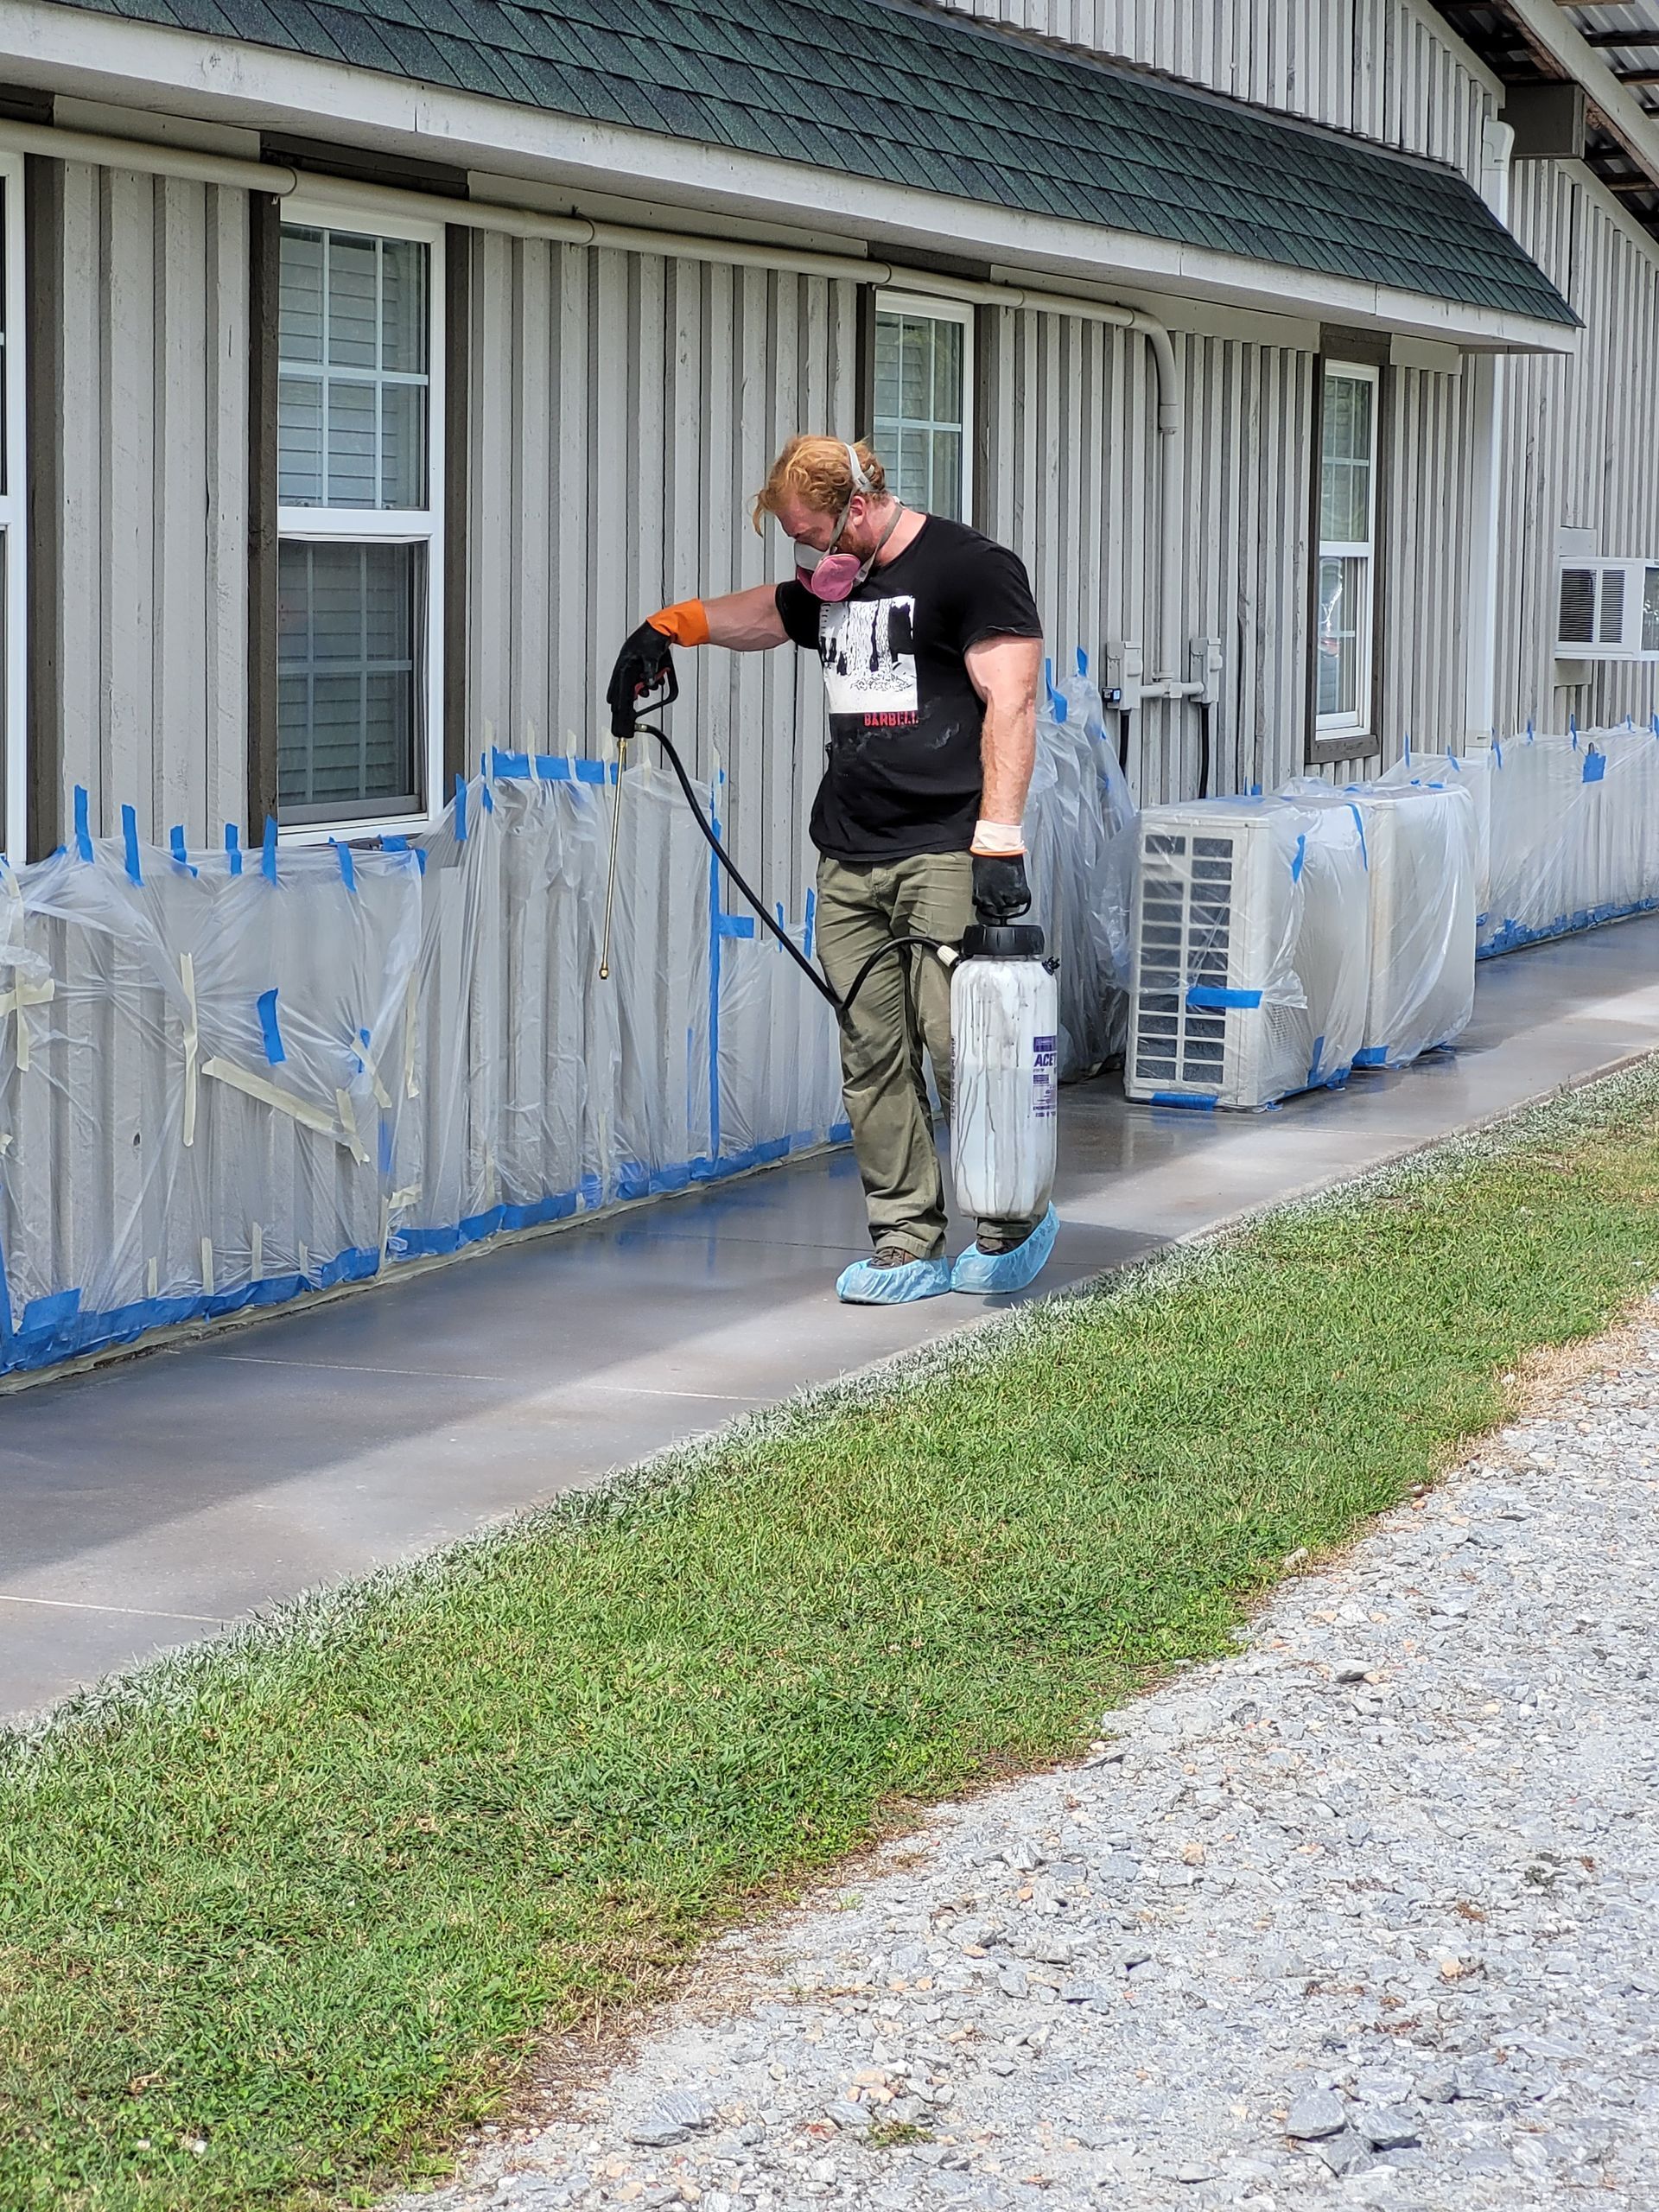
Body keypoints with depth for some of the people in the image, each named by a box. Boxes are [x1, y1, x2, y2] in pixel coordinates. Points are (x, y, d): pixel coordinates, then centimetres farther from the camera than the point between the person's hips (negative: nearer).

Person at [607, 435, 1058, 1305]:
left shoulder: (972, 568, -4)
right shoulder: (831, 588, 20)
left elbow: (1011, 702, -12)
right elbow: (760, 613, 44)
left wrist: (999, 839, -19)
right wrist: (667, 627, 33)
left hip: (944, 854, -7)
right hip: (848, 859, 7)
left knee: (958, 1043, -11)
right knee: (872, 1059, 2)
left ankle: (1014, 1224, 7)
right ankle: (908, 1246, 6)